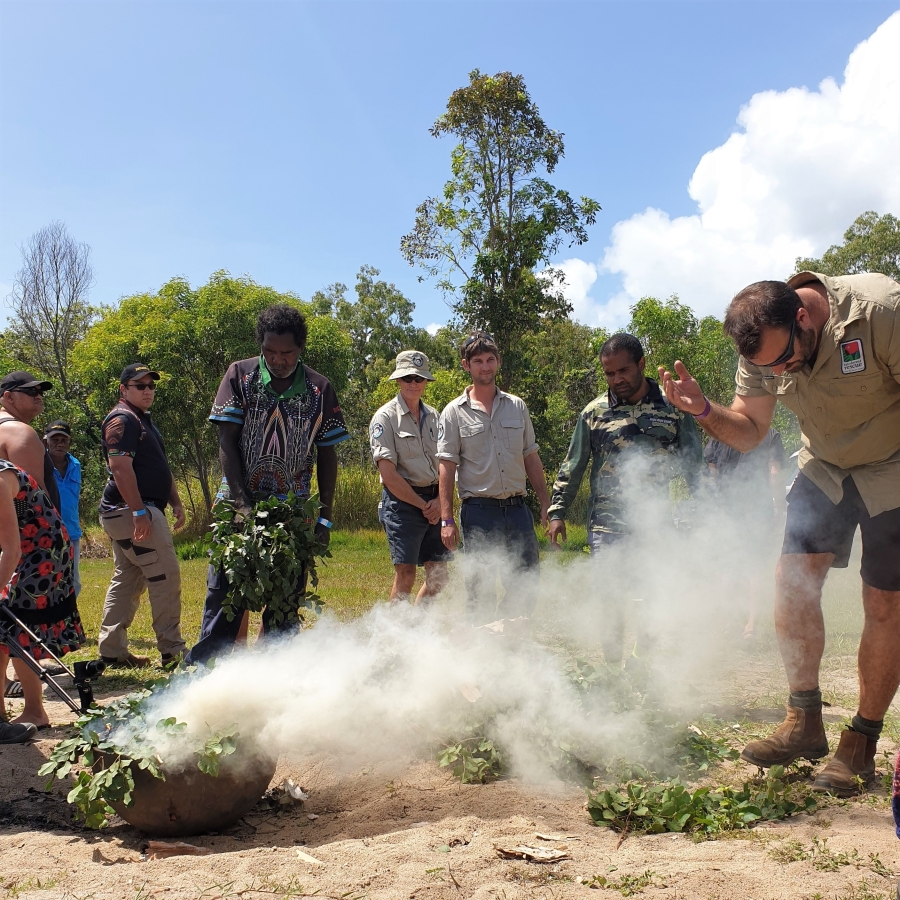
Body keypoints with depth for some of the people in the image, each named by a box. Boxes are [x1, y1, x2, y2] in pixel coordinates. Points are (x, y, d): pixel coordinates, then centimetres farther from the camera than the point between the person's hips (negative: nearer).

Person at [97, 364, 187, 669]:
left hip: (126, 514, 11)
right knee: (166, 575, -9)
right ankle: (171, 652, -5)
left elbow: (160, 468, 27)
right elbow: (120, 469, -21)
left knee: (127, 580, 12)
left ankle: (112, 650, 17)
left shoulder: (144, 421, 22)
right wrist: (139, 512, -26)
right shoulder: (121, 420, -11)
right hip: (132, 511, -11)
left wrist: (176, 503, 19)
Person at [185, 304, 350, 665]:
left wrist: (324, 516, -1)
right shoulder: (240, 375, -1)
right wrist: (241, 503, -13)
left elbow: (327, 455, 4)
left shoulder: (319, 389, 0)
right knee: (222, 593, -1)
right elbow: (227, 443, -4)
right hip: (238, 505, 0)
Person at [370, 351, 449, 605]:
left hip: (434, 504, 6)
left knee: (438, 576, 7)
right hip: (402, 501, -6)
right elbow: (388, 474, -12)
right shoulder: (385, 417, -6)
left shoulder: (433, 416, 13)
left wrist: (439, 501, -4)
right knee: (405, 574, -9)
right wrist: (422, 505, -9)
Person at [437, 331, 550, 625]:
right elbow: (447, 467, -2)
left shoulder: (516, 406, 10)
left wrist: (546, 504, 8)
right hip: (479, 511, -3)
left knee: (528, 581, 6)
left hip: (517, 508, 4)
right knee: (481, 588, 3)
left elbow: (531, 458, 13)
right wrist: (447, 520, -8)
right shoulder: (454, 412, 0)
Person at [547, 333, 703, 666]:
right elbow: (572, 466, 10)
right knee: (611, 603, -3)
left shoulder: (672, 409, 7)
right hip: (607, 526, -1)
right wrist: (557, 511, 6)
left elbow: (695, 464, 12)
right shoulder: (594, 413, 6)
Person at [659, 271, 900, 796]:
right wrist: (704, 410, -24)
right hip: (824, 468, 5)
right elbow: (750, 430, -5)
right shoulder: (763, 346, -13)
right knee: (794, 578, -6)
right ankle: (805, 723, 7)